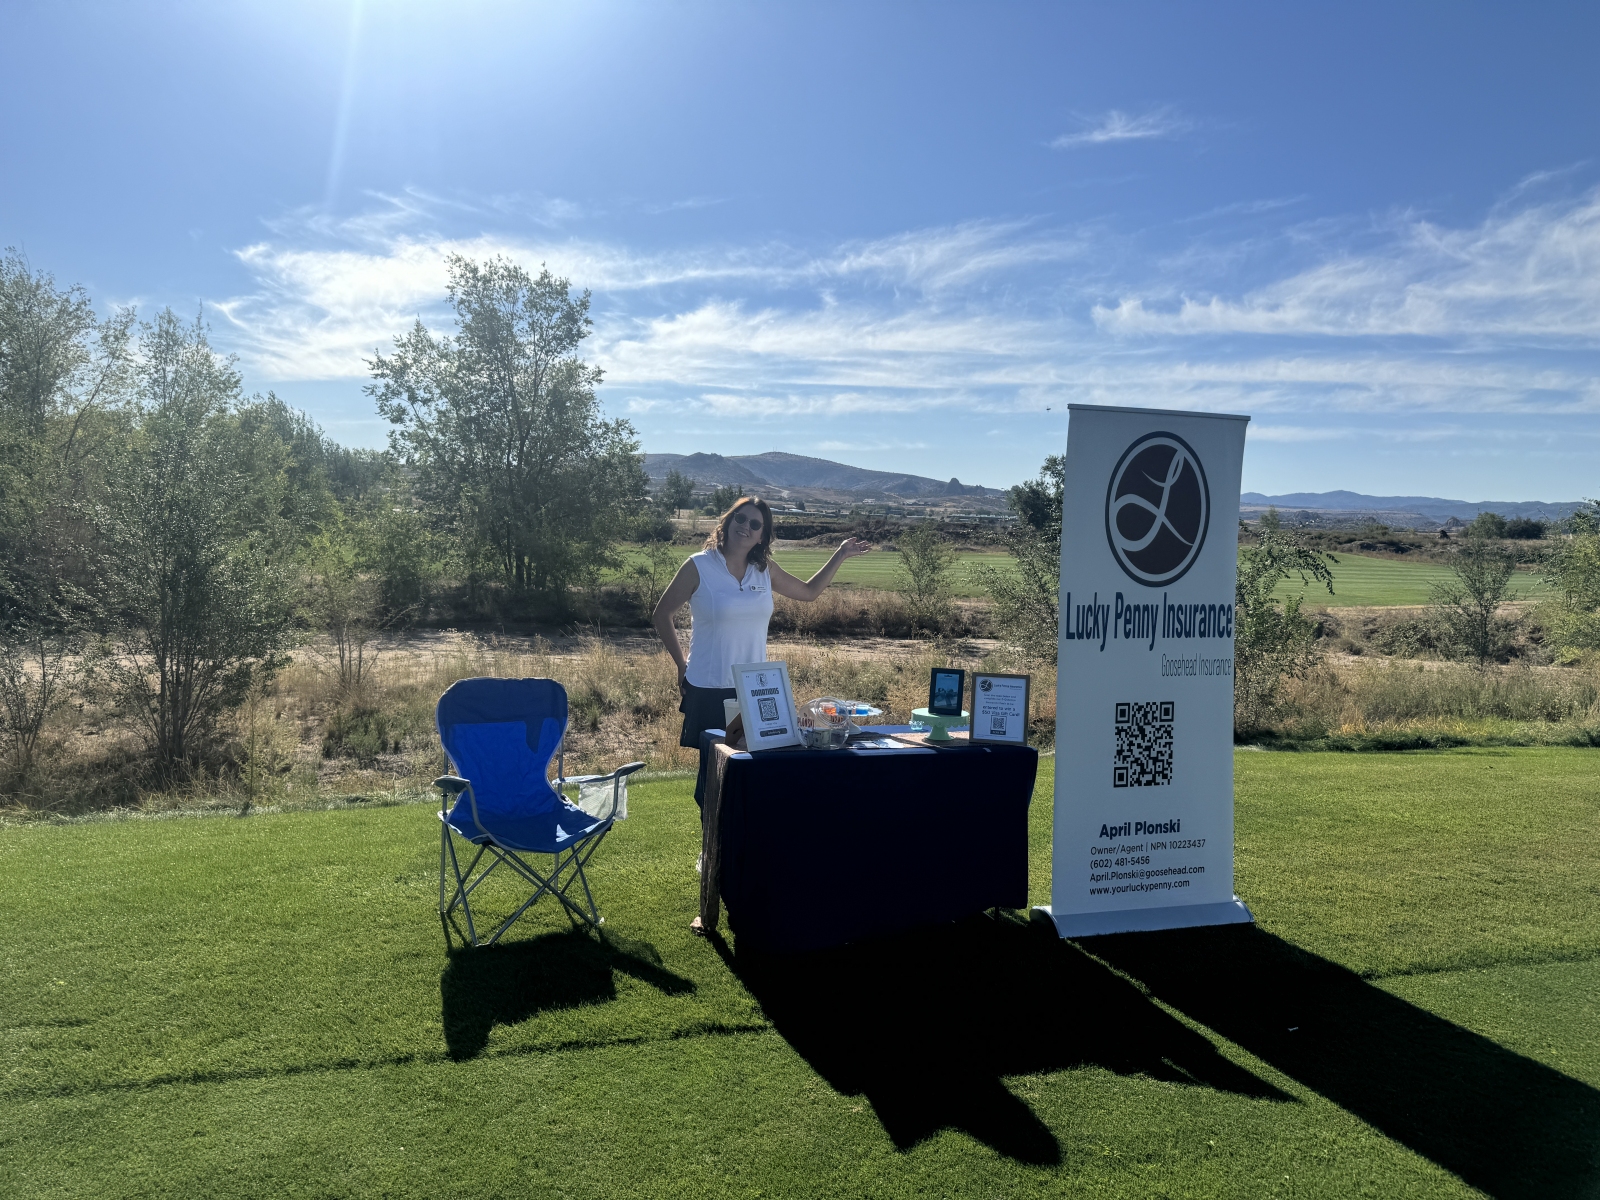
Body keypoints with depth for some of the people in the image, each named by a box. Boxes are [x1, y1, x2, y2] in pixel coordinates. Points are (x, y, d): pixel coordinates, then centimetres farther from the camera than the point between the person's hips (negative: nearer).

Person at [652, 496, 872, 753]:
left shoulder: (765, 569, 6)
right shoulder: (699, 567, -7)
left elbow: (809, 591, 19)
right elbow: (662, 616, 1)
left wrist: (840, 556, 14)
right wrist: (682, 666, 1)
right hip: (708, 689, -4)